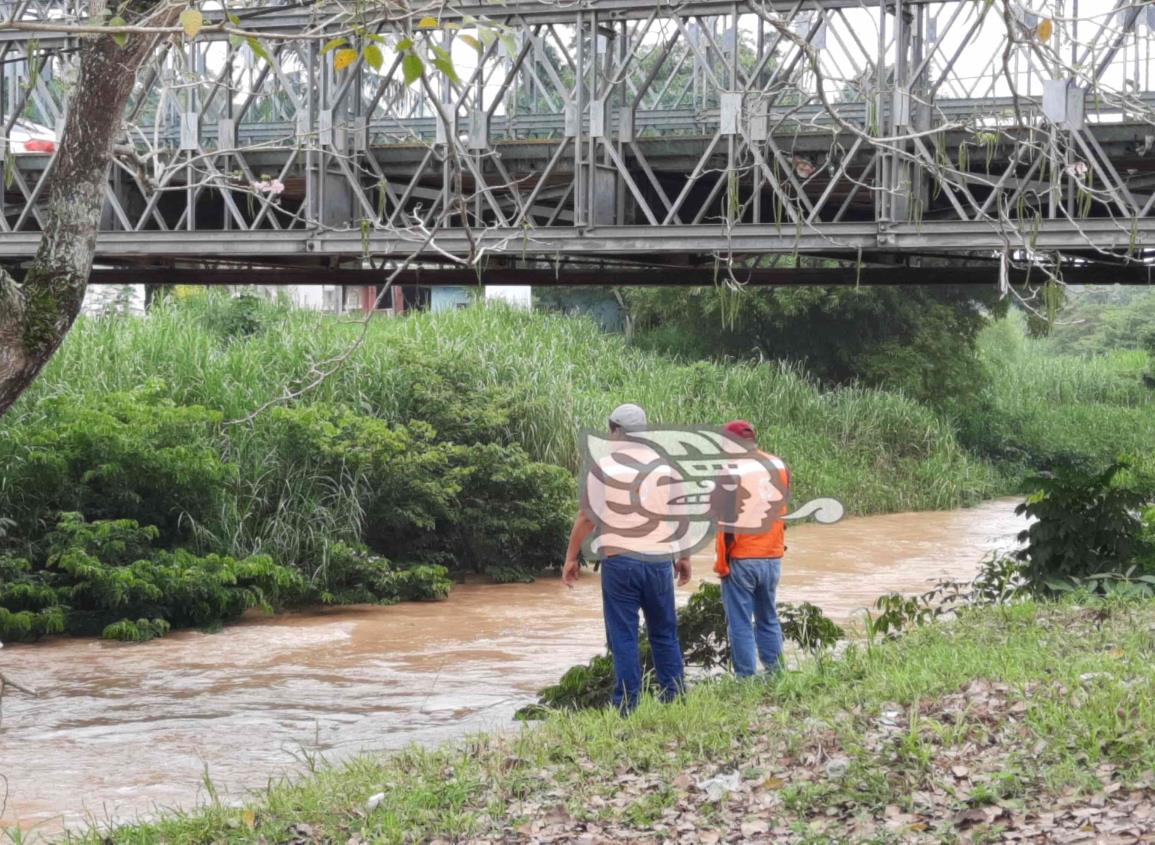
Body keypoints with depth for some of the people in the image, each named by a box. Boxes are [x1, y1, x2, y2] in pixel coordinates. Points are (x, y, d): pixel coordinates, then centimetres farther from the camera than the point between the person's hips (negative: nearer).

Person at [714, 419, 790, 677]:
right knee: (769, 620, 16)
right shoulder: (780, 466, 4)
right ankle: (775, 676, 15)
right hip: (773, 557, 5)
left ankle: (747, 680, 0)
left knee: (740, 624, 1)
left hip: (741, 559, -5)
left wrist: (722, 561, -7)